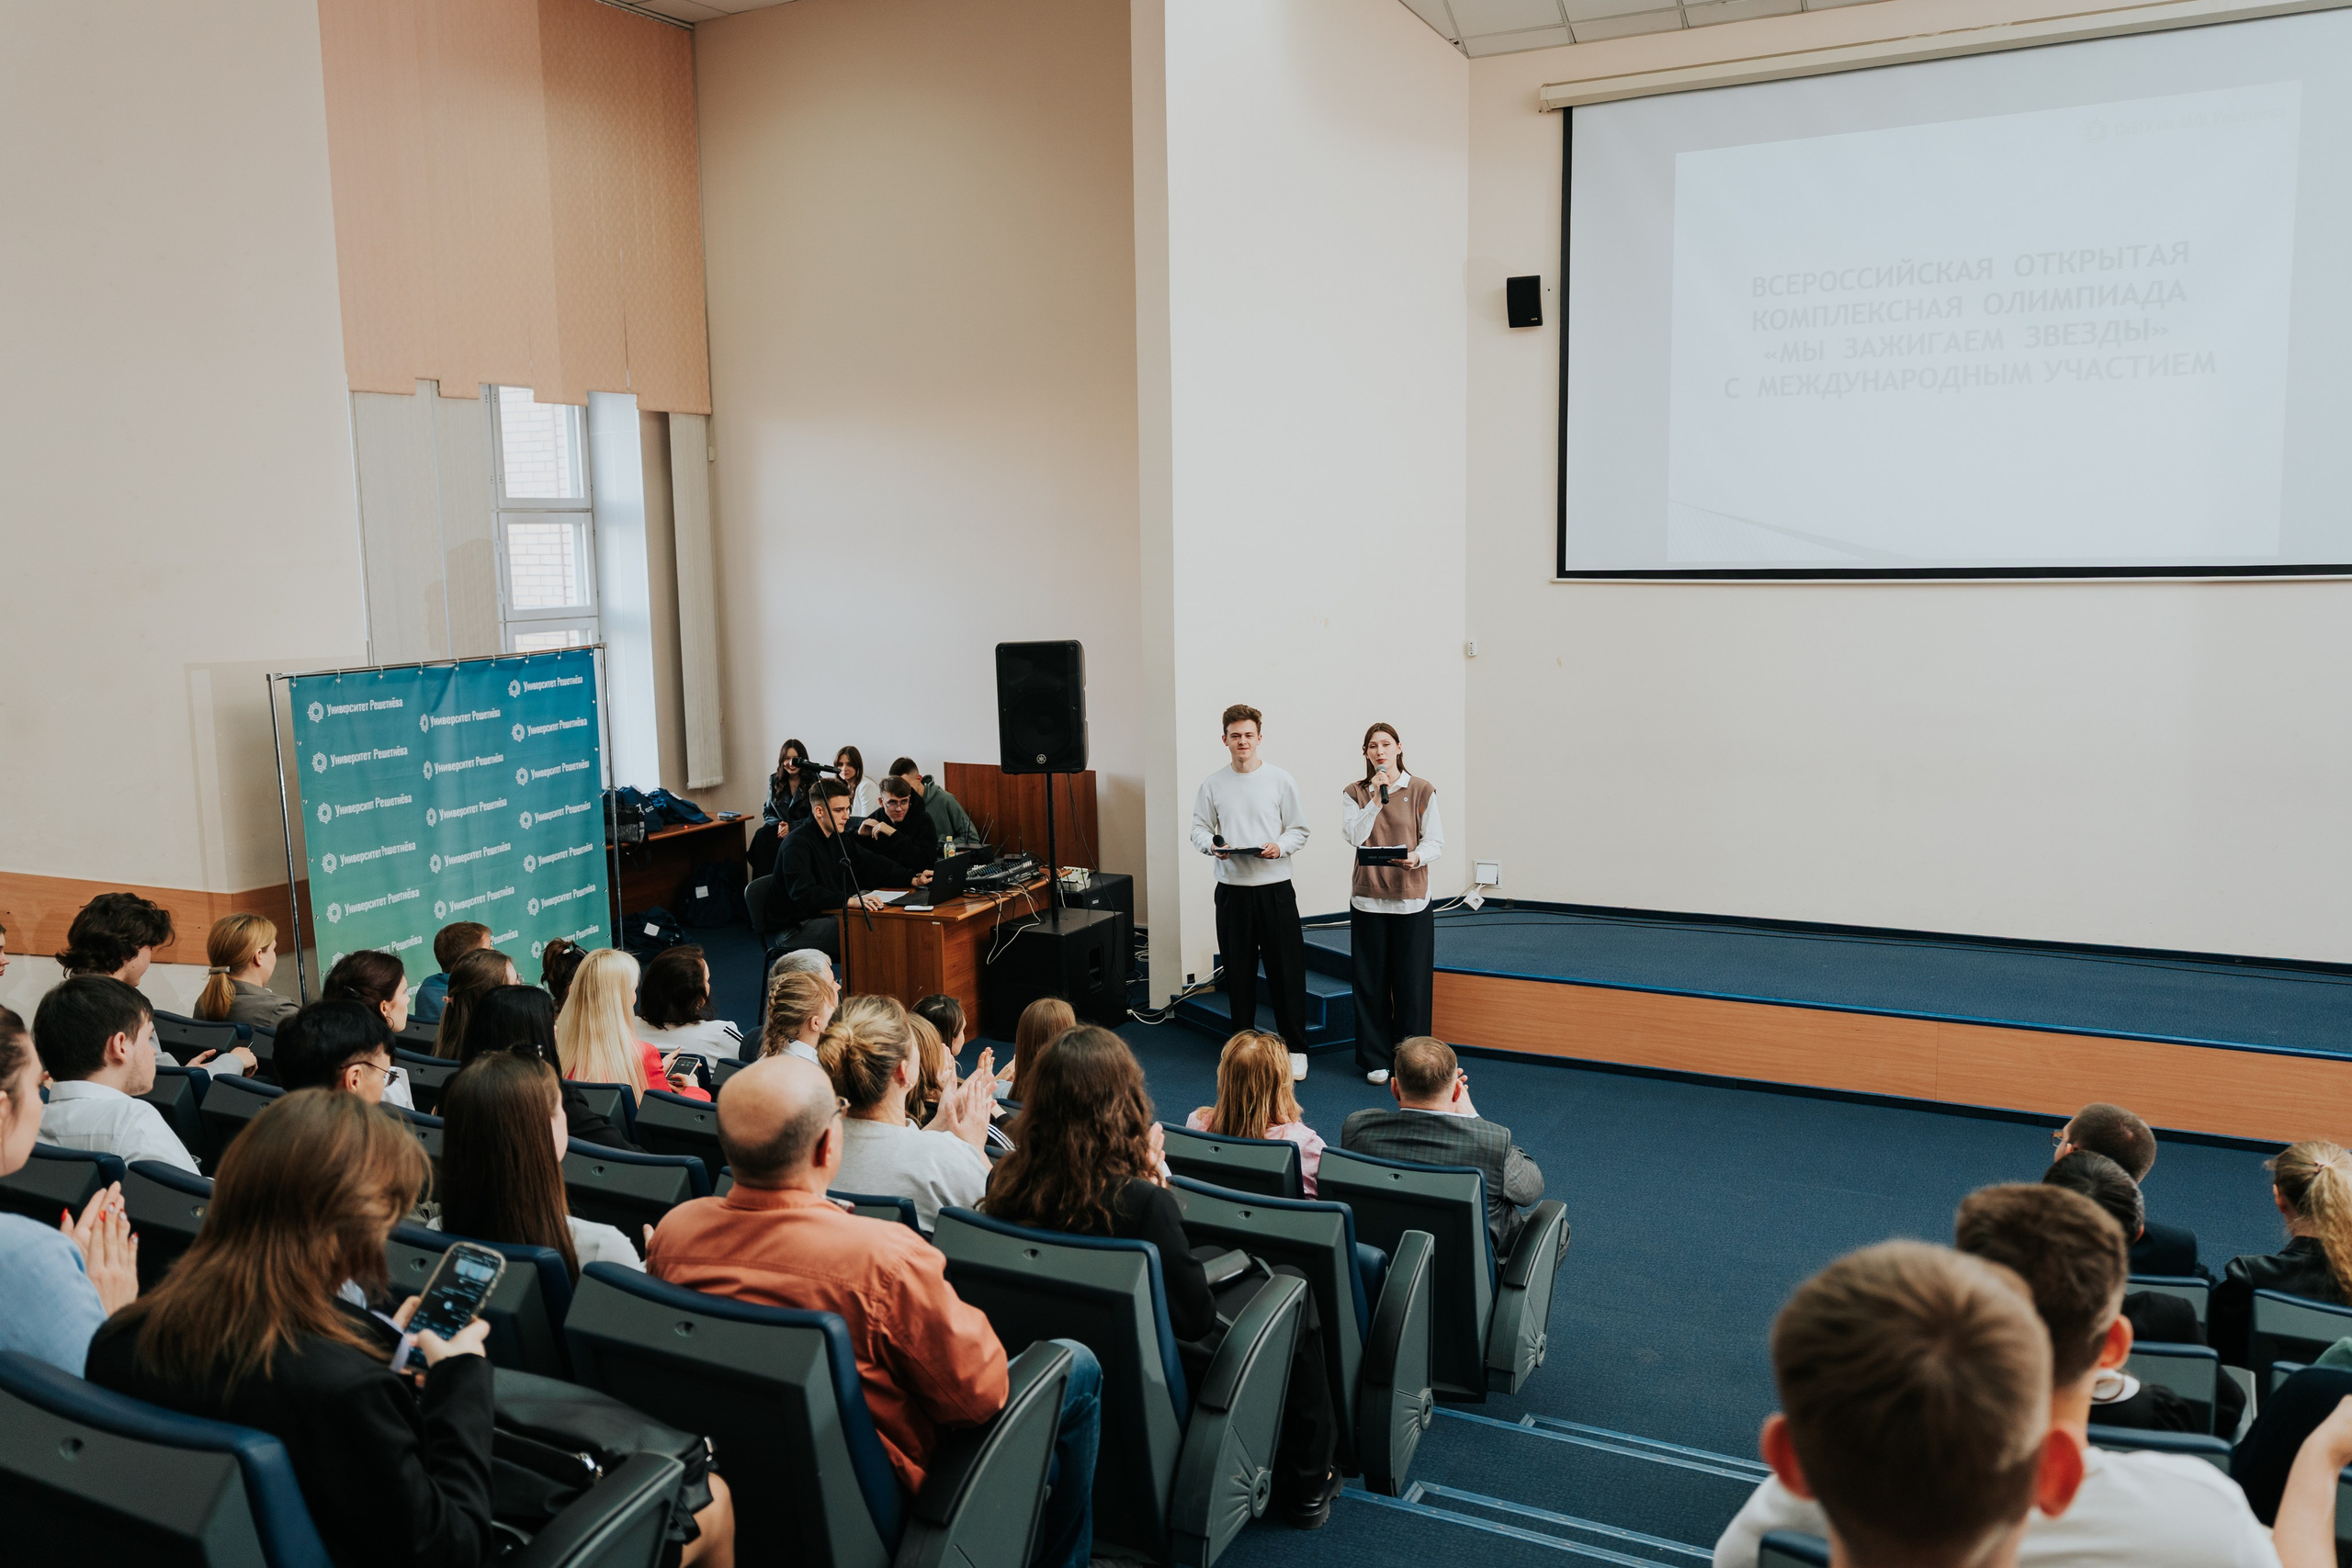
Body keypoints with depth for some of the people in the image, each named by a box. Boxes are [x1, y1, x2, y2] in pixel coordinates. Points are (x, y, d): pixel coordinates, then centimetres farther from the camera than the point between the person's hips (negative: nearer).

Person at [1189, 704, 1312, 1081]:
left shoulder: (1281, 780, 1)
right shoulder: (1212, 785, 6)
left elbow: (1299, 830, 3)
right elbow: (1199, 829, 9)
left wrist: (1280, 847, -17)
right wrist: (1213, 846, -12)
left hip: (1275, 887, -2)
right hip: (1232, 888, 2)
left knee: (1287, 970, -1)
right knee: (1238, 972, 10)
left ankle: (1295, 1049, 11)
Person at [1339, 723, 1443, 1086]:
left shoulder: (1422, 790, 2)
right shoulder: (1356, 793, 6)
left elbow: (1436, 841, -1)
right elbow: (1353, 837, -7)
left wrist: (1417, 857, -21)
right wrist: (1376, 799, -14)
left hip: (1411, 897, -1)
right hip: (1368, 897, 1)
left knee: (1411, 982, 1)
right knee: (1372, 982, 4)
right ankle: (1376, 1060, 15)